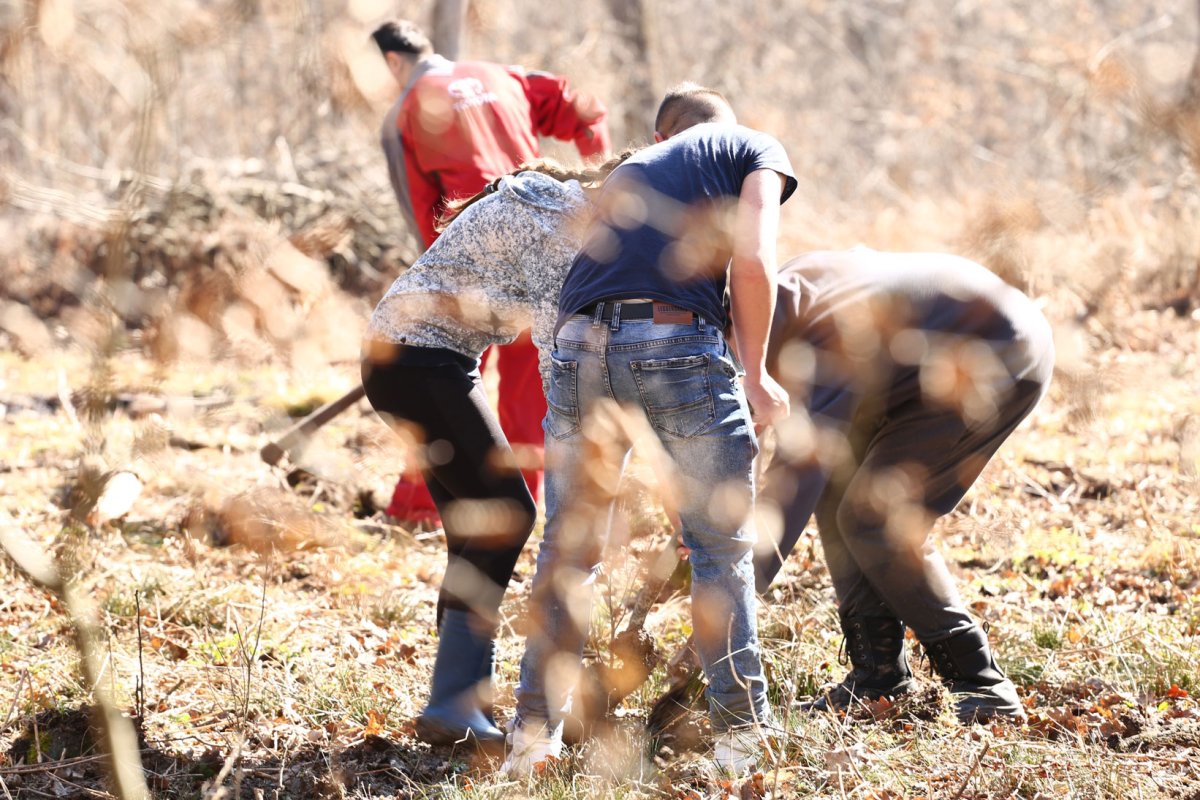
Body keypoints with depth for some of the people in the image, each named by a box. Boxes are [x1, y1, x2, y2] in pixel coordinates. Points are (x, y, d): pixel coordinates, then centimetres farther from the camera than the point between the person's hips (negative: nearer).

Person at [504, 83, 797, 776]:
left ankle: (534, 735, 16)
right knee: (722, 548, 9)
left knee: (568, 549, 15)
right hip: (679, 342, -4)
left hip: (582, 343, 4)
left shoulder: (632, 169, 35)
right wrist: (755, 374, 9)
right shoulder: (757, 149, 19)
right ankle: (741, 734, 10)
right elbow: (752, 261, 2)